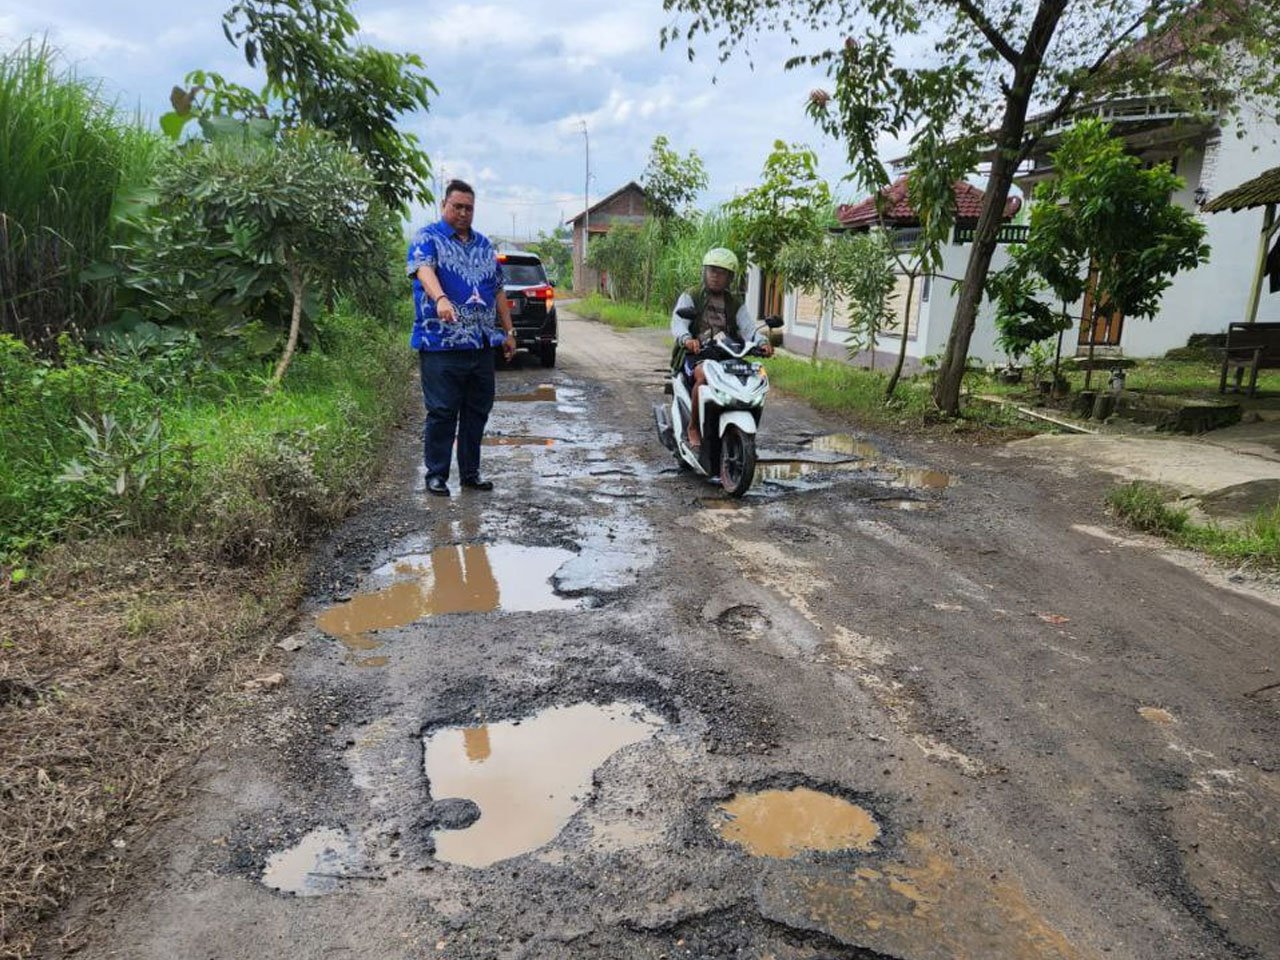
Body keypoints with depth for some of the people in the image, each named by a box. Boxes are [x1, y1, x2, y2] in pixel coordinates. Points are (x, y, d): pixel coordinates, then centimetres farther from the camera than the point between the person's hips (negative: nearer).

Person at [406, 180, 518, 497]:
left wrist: (509, 331, 17)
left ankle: (470, 472, 21)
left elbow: (498, 291, 22)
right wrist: (441, 299, -41)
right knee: (442, 412, -3)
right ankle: (436, 475, 8)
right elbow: (424, 270, -22)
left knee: (478, 411, 10)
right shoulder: (427, 238, -1)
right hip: (441, 344, -6)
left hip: (482, 344, 6)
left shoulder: (484, 245, 19)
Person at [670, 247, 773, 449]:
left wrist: (762, 342, -23)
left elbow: (748, 328, 1)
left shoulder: (736, 305, 17)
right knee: (704, 376, -35)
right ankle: (693, 427, -18)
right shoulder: (690, 297, 8)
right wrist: (687, 339, -34)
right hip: (695, 354, -3)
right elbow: (678, 322, -10)